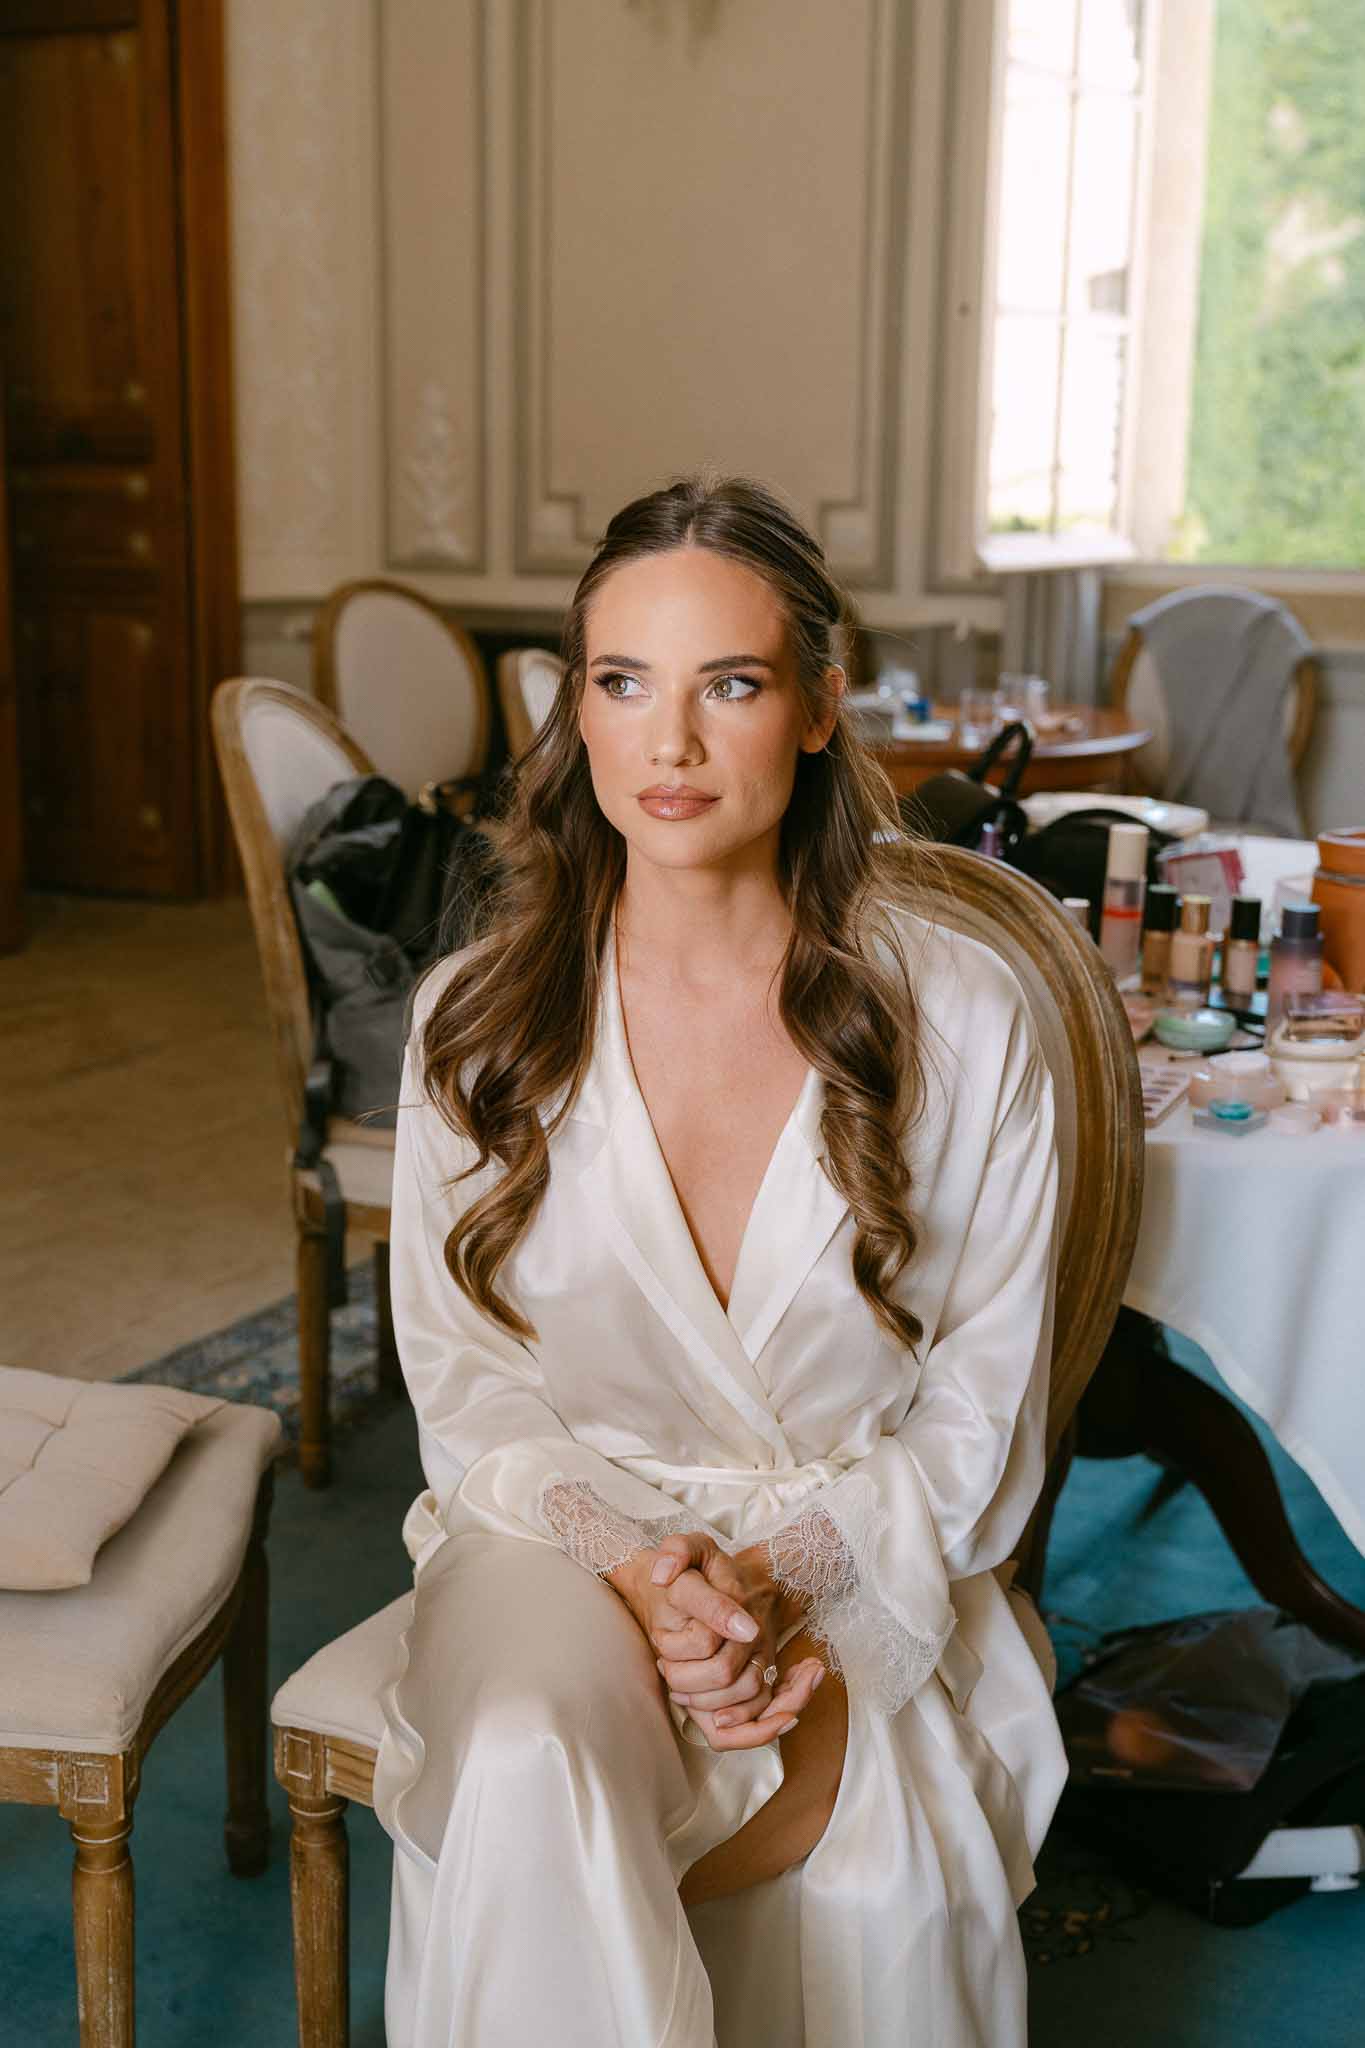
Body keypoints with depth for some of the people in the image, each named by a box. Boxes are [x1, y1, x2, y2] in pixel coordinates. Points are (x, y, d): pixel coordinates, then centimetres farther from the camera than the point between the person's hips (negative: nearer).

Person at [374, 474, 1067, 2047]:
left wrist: (787, 1568, -16)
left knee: (881, 1881, -30)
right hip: (563, 1531, 1)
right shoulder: (478, 1019, 0)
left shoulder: (959, 1019, -5)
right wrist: (641, 1572, -16)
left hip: (867, 1556, 0)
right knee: (527, 1771, -33)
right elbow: (466, 1386, 1)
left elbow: (979, 1411, 0)